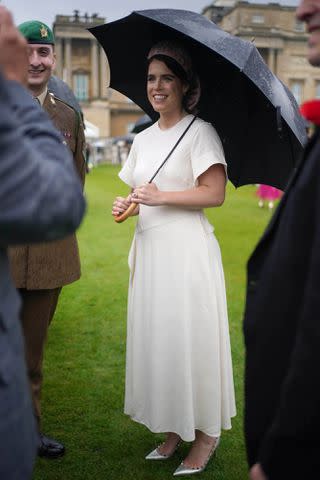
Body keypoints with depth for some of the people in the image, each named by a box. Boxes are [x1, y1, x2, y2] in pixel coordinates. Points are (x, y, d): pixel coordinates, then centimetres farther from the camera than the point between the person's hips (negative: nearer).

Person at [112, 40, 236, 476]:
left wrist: (161, 196, -17)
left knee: (190, 337, -2)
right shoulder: (143, 138, 15)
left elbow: (215, 193, -14)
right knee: (154, 337, 10)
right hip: (149, 249, 7)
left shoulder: (200, 132, -6)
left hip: (187, 249, -7)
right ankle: (172, 431, 24)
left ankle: (206, 434, 15)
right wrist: (125, 206, 0)